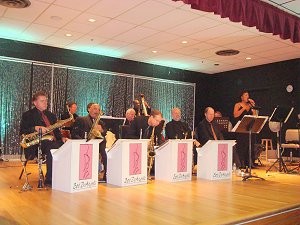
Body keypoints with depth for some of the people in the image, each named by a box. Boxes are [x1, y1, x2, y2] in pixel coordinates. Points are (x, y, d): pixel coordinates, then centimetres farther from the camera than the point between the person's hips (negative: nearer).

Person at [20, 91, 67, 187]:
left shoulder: (51, 115, 24)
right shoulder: (28, 115, 7)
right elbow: (22, 131, -4)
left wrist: (61, 138, 2)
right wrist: (36, 128, -21)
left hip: (52, 141, 6)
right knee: (52, 147, -38)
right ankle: (49, 180, -29)